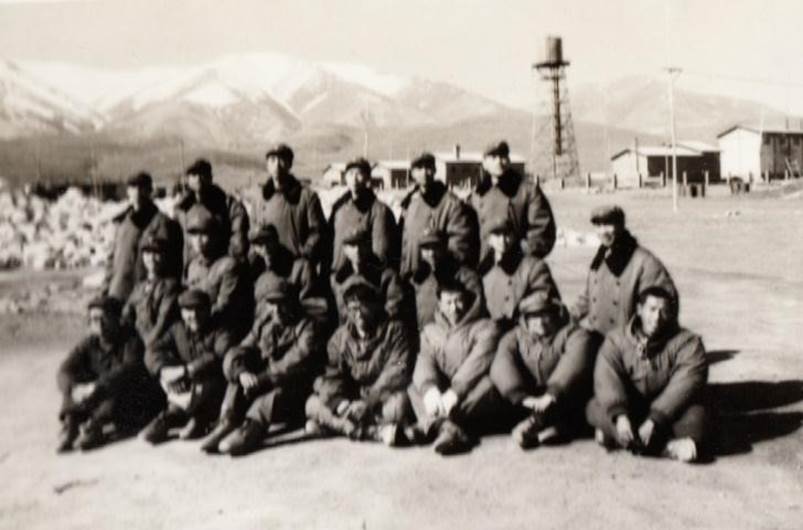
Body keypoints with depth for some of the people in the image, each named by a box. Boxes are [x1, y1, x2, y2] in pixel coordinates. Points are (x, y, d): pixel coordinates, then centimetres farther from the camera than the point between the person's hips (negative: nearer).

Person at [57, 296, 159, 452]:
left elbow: (129, 368, -30)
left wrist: (98, 387, -41)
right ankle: (70, 424, -27)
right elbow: (64, 371, -11)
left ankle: (94, 427, -39)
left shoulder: (131, 340, -11)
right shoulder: (88, 344, 2)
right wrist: (74, 388, -34)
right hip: (96, 401, 4)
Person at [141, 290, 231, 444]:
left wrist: (186, 370, -32)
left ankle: (171, 416, -15)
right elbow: (152, 352, -5)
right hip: (184, 391, 4)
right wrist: (165, 370, -26)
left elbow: (220, 356, -27)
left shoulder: (219, 333, -5)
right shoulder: (177, 330, 8)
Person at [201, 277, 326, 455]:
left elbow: (298, 362, -20)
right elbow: (238, 352, 3)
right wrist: (241, 373, -22)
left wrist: (261, 379, -26)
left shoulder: (307, 327, -3)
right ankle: (226, 424, -27)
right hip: (261, 390, 6)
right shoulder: (263, 325, 14)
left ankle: (250, 430, -52)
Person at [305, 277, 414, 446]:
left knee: (400, 403, -35)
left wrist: (368, 402, -26)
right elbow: (332, 377, -3)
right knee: (313, 403, -18)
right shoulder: (340, 337, 6)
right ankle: (377, 432, -31)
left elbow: (397, 372, -16)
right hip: (351, 400, 5)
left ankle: (338, 425, -27)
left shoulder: (395, 330, -5)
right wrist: (341, 404, -24)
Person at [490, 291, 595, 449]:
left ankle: (534, 423, -30)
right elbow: (501, 366, -14)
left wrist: (552, 394, -37)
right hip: (528, 407, 2)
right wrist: (523, 397, -30)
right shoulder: (514, 337, 6)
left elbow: (574, 364, -22)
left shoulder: (574, 334, -1)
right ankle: (549, 426, -29)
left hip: (565, 407, -2)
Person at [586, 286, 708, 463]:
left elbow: (683, 385, -22)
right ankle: (667, 447, -35)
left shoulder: (687, 342, -8)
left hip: (669, 411, -1)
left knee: (695, 414, -31)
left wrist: (654, 420, -34)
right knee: (596, 407, -25)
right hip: (629, 409, 2)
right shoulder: (616, 339, -3)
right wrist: (619, 415, -36)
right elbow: (607, 379, -18)